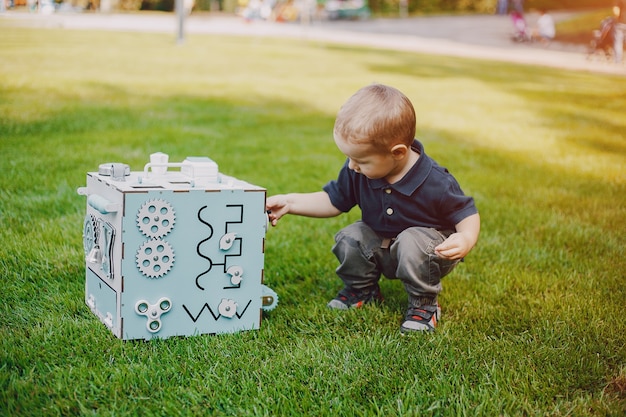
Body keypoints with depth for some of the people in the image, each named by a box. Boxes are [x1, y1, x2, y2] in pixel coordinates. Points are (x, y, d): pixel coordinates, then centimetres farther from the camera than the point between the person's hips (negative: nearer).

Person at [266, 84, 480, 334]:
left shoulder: (435, 182, -30)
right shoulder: (357, 173, -16)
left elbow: (467, 213, -19)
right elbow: (334, 201, -2)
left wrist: (466, 239, -42)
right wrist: (290, 203, -13)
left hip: (428, 241, -5)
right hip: (380, 247, 5)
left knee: (412, 243, -35)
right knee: (349, 238, -17)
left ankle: (424, 303, -9)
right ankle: (362, 290, 11)